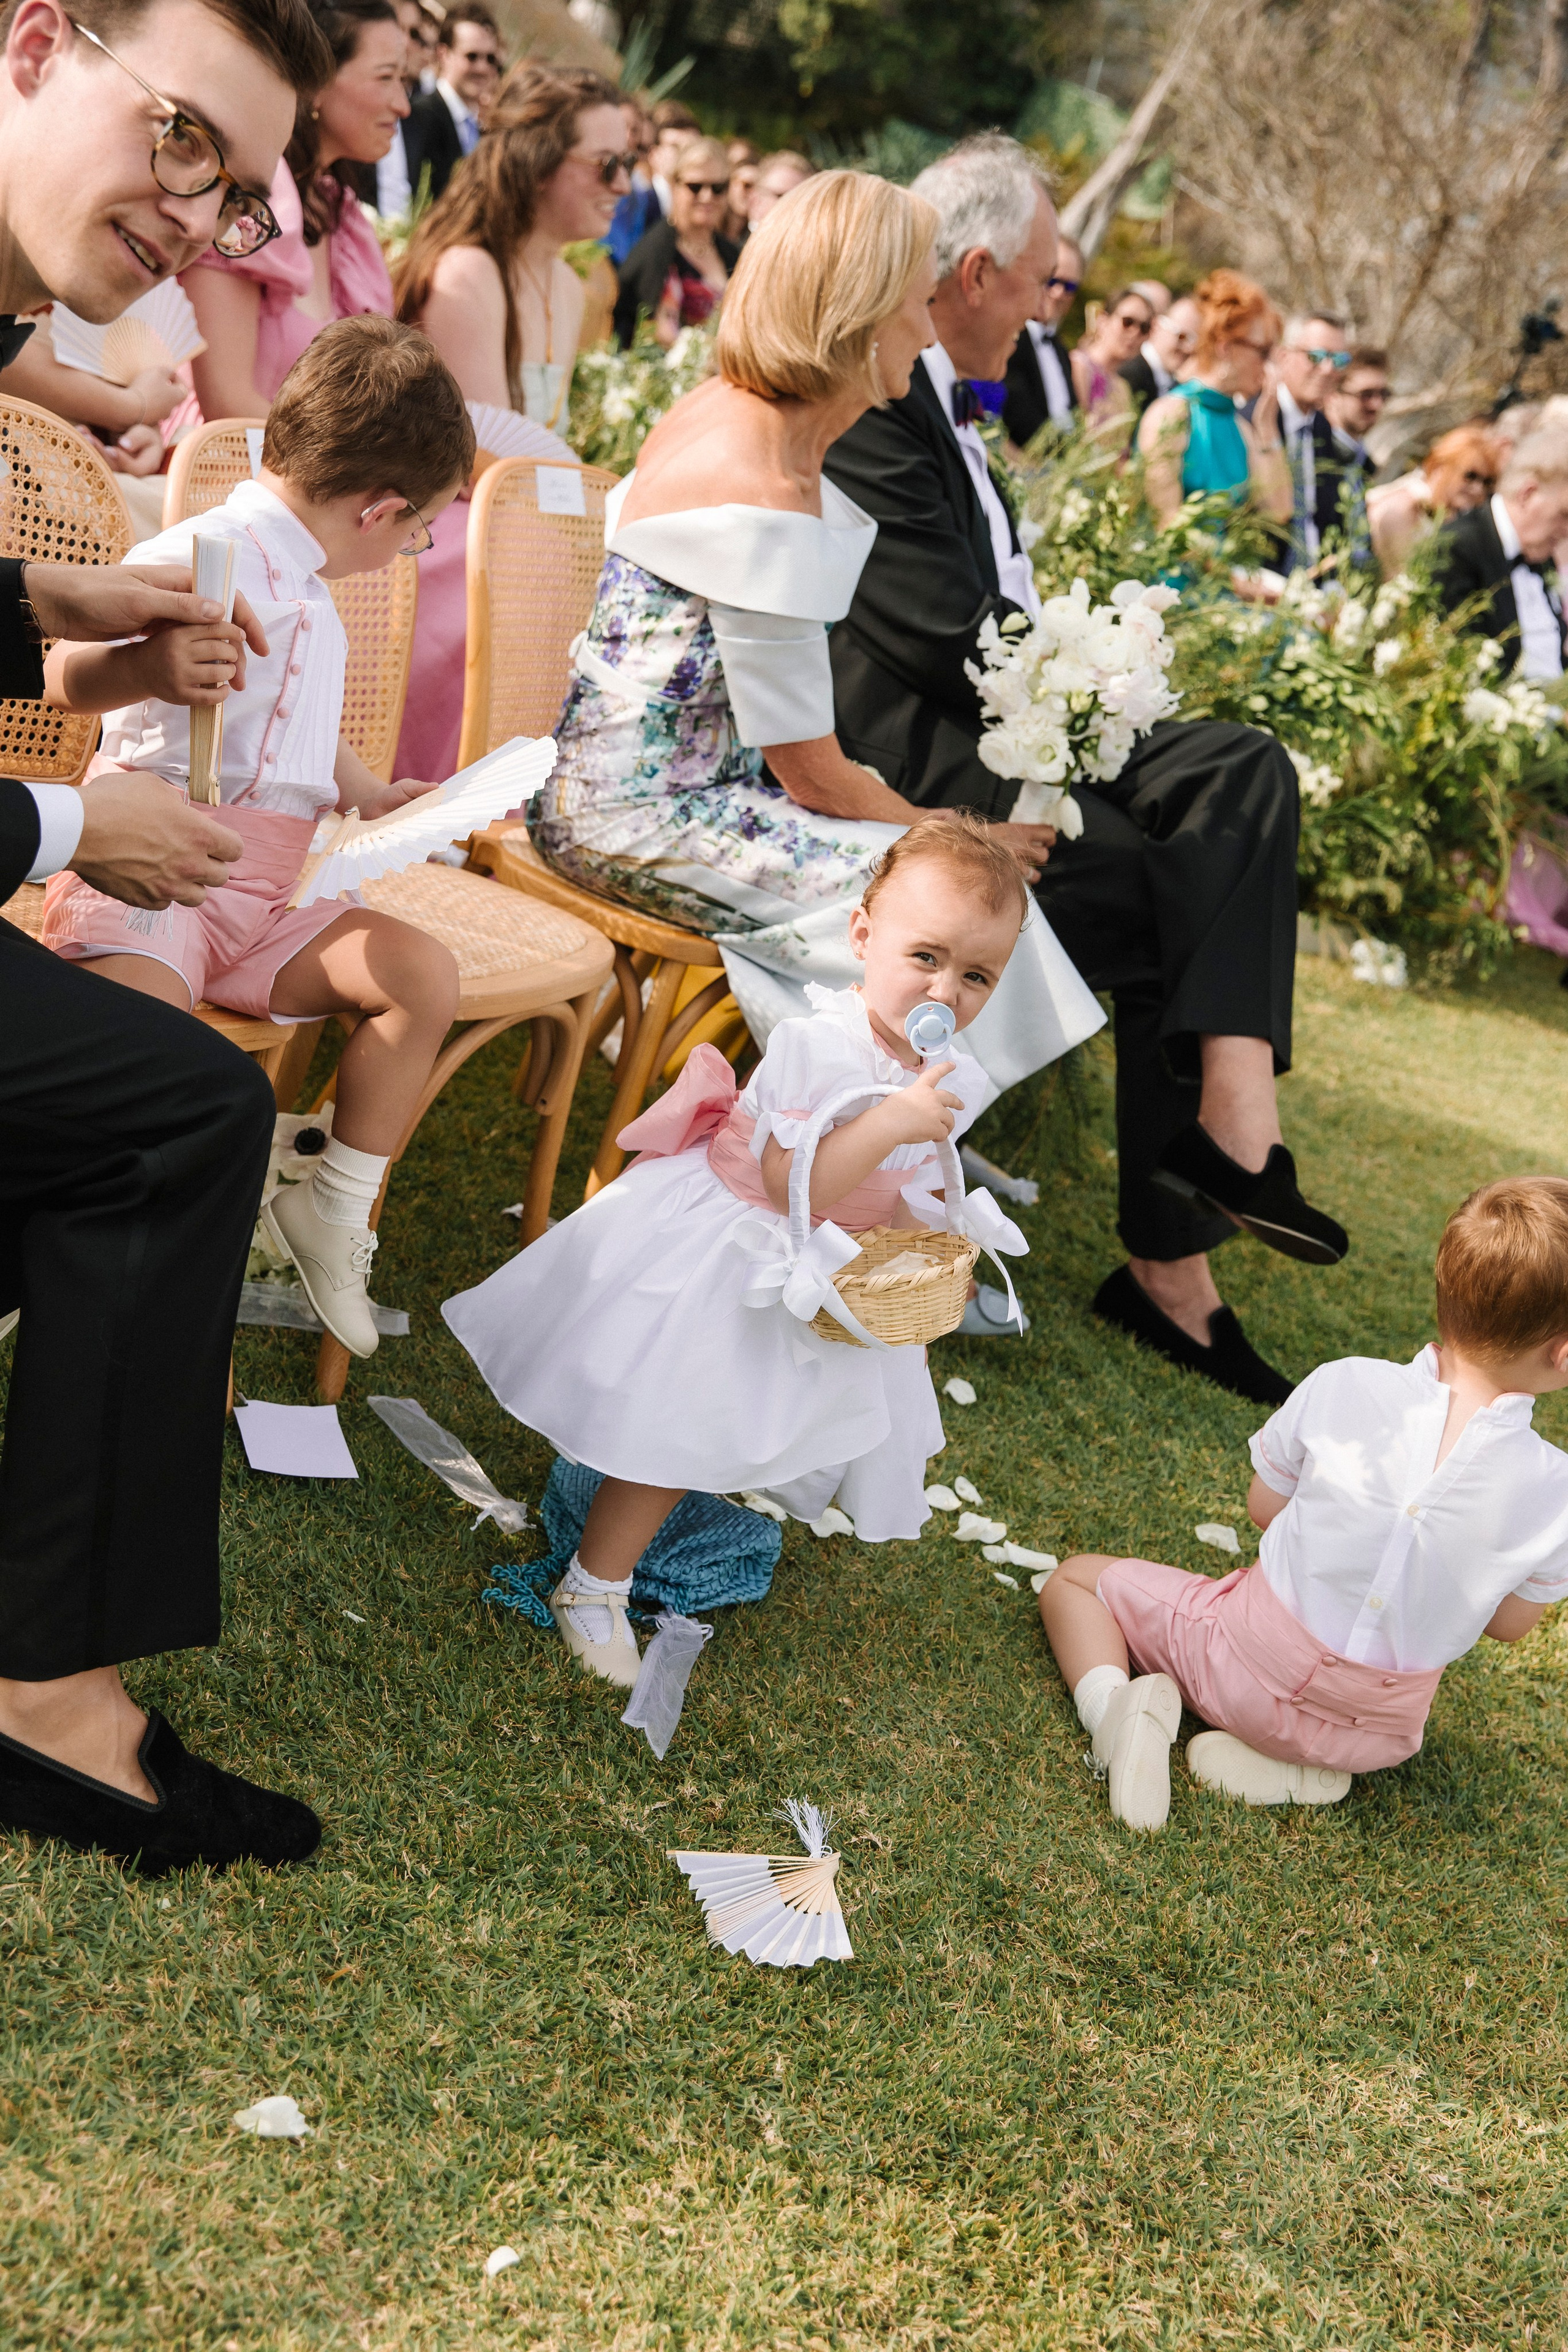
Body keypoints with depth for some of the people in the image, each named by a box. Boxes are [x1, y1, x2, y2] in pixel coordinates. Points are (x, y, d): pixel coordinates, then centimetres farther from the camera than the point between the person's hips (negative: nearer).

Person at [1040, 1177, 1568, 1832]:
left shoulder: (1343, 1386, -19)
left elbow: (1263, 1507, -3)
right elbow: (1509, 1624, -3)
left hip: (1249, 1665, -1)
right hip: (1380, 1733, 2)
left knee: (1073, 1579, 19)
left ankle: (1109, 1704, -9)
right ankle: (1300, 1770, 11)